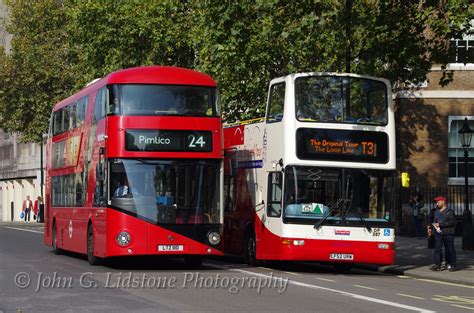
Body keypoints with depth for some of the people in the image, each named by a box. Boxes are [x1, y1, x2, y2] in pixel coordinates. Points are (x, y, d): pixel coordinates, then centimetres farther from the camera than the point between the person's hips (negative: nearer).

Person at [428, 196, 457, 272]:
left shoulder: (449, 211, -6)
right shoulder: (436, 211, 15)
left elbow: (452, 222, -14)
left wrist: (440, 224, -16)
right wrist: (430, 228, 6)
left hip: (448, 233, -5)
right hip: (438, 233, 5)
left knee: (450, 249, 1)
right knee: (437, 249, -4)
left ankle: (452, 265, 10)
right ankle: (437, 265, -6)